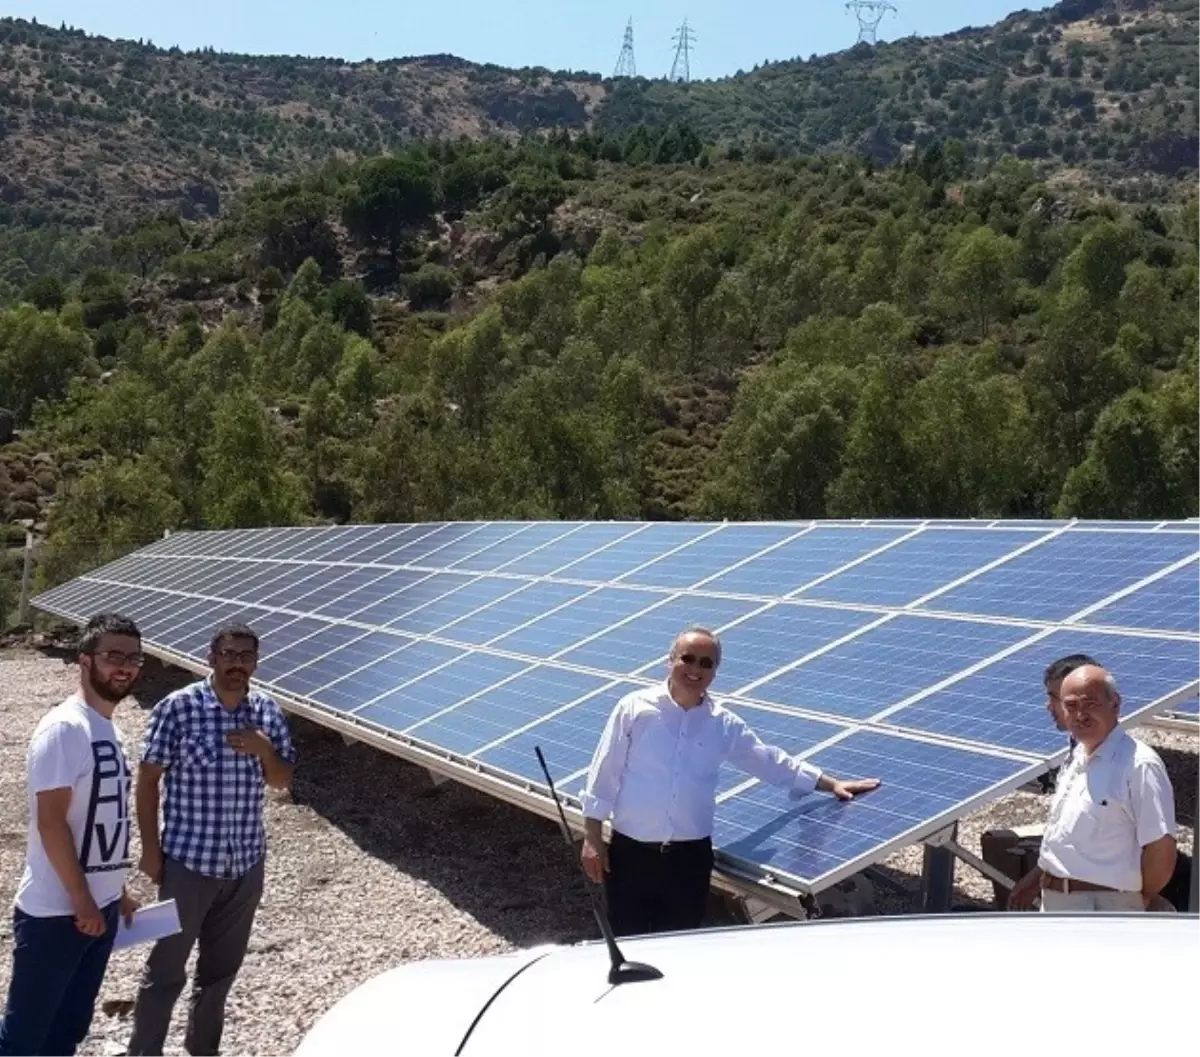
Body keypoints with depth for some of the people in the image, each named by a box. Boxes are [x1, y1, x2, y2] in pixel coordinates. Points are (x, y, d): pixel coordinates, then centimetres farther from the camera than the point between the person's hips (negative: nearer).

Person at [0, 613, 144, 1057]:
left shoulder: (109, 730, 10)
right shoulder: (64, 728, -17)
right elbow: (50, 822, -20)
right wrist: (81, 900, -18)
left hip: (100, 905, 9)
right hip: (56, 911, -9)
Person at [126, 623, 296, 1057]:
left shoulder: (267, 711, 0)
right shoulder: (178, 707, -12)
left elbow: (282, 781, 6)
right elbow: (148, 779, -6)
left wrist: (264, 750, -14)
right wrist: (150, 848, -8)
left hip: (246, 863, 5)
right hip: (188, 861, -4)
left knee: (222, 967, 18)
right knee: (166, 968, 5)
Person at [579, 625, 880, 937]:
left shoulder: (724, 725, 4)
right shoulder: (634, 707, -5)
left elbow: (773, 762, 14)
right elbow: (604, 772, -2)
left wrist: (833, 784, 15)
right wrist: (593, 839, -4)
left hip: (691, 855, 3)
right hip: (631, 850, -2)